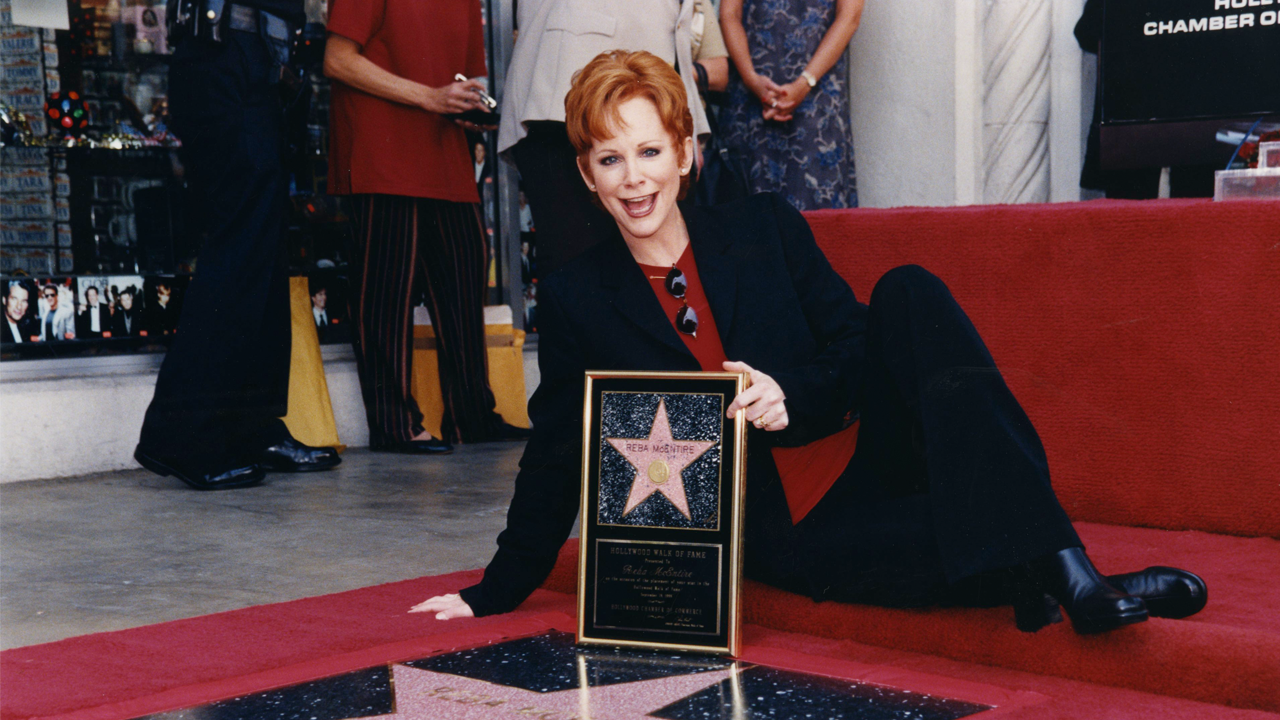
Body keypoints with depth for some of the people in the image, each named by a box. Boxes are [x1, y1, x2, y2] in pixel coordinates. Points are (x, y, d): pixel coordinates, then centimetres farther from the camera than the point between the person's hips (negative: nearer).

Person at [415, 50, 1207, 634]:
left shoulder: (767, 227, 8)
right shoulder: (576, 301, 5)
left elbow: (860, 355, 6)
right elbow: (557, 456, 11)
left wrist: (790, 397, -16)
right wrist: (498, 592, 11)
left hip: (866, 460, 3)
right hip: (784, 534, -3)